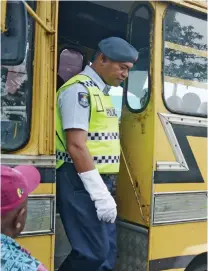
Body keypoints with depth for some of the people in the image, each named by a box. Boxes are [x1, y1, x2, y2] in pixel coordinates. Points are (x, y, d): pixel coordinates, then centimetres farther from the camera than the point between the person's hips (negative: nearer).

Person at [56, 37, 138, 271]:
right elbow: (76, 146, -19)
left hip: (99, 182, 9)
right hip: (82, 183, -9)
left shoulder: (102, 91, 18)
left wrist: (104, 189, 17)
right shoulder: (79, 90, -11)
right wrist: (100, 194, -20)